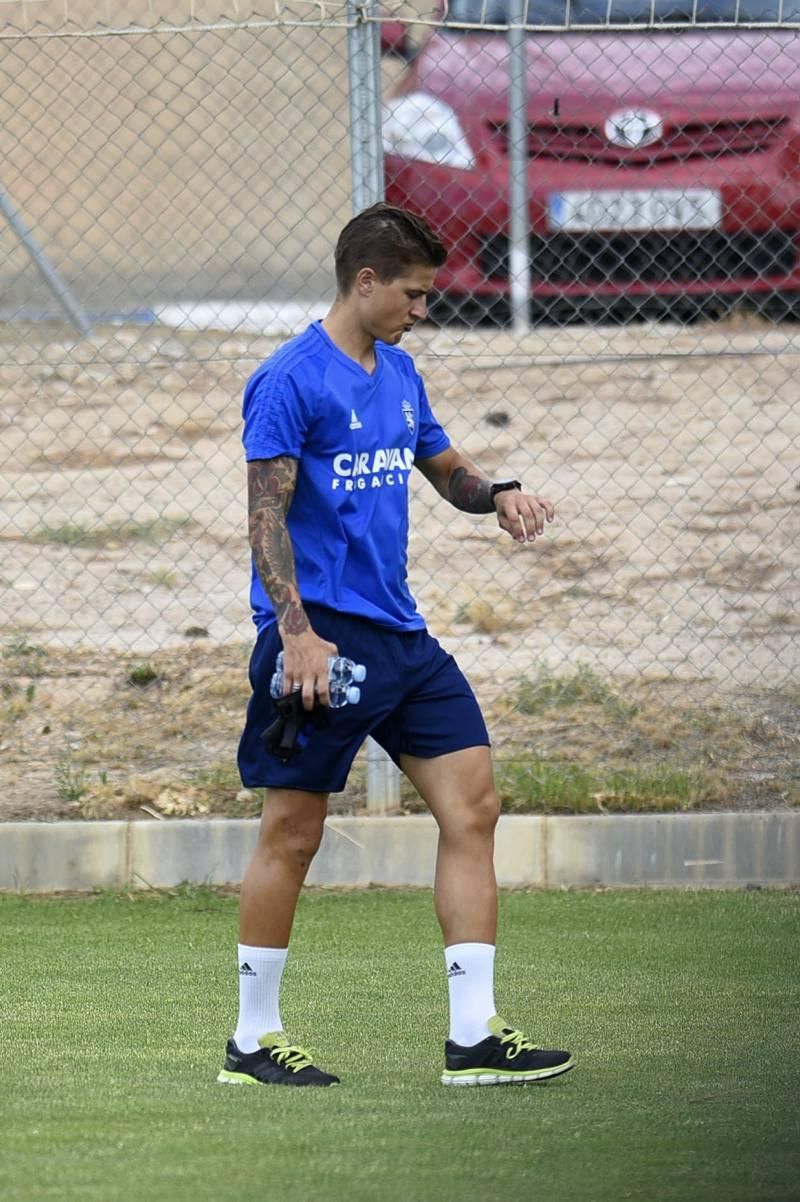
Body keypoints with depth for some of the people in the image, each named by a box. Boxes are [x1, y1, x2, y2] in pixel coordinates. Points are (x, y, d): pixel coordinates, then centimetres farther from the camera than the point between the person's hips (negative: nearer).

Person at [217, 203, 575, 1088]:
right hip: (323, 635, -8)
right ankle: (253, 1042, 9)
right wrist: (297, 632, -22)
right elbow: (266, 516, -14)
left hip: (399, 634, 8)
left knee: (472, 807, 0)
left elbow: (444, 469, 27)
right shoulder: (291, 381, -10)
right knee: (293, 833, -2)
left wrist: (497, 493, 4)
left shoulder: (398, 373, 15)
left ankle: (473, 1037, 1)